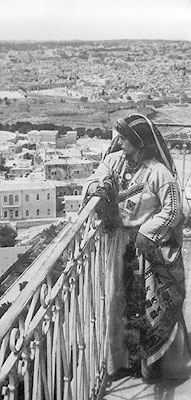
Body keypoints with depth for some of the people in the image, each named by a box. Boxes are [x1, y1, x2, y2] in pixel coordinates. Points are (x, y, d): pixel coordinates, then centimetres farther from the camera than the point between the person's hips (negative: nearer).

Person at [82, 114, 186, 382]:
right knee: (121, 300, 11)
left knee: (151, 302, 3)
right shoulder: (114, 160, -4)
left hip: (151, 243, -5)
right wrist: (96, 188, -17)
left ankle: (150, 361, 21)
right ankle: (124, 358, 27)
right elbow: (94, 181, 7)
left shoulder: (158, 173, -19)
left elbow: (172, 211, -15)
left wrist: (146, 233, -18)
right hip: (121, 241, 5)